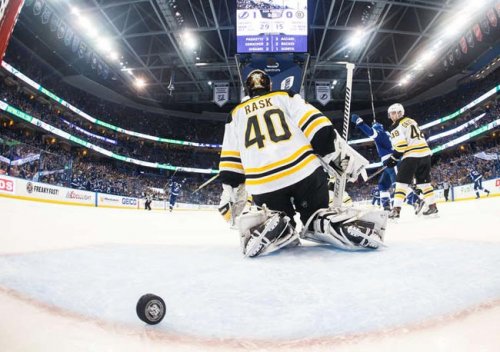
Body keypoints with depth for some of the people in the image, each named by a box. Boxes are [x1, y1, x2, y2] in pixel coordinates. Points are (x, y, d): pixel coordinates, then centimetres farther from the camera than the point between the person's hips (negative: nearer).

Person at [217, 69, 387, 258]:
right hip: (304, 170, 0)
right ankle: (331, 225, -14)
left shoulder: (236, 114, 21)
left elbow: (231, 160, 16)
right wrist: (339, 152, -2)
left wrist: (230, 192, 20)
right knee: (318, 216, 19)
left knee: (279, 223, 21)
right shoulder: (286, 96, 17)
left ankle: (268, 225, -13)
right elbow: (314, 122, 1)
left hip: (263, 183, 1)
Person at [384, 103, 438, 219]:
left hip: (412, 156, -8)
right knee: (424, 181, 18)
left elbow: (401, 146, -15)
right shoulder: (411, 121, 21)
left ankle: (396, 209, -12)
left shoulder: (397, 126, -4)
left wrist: (393, 159, -6)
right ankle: (432, 205, 20)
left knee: (402, 181, -6)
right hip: (425, 153, 8)